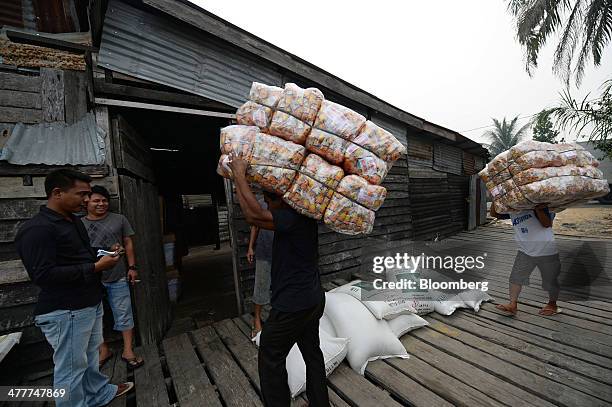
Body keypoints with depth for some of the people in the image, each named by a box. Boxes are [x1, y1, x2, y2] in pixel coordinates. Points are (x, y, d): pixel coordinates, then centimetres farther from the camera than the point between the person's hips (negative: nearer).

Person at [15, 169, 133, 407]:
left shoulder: (73, 221, 11)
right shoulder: (37, 229, -19)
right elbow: (43, 275, -23)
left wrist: (103, 255, 5)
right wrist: (96, 267, -22)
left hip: (90, 304, 9)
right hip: (65, 312, -9)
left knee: (90, 357, 24)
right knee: (71, 368, 7)